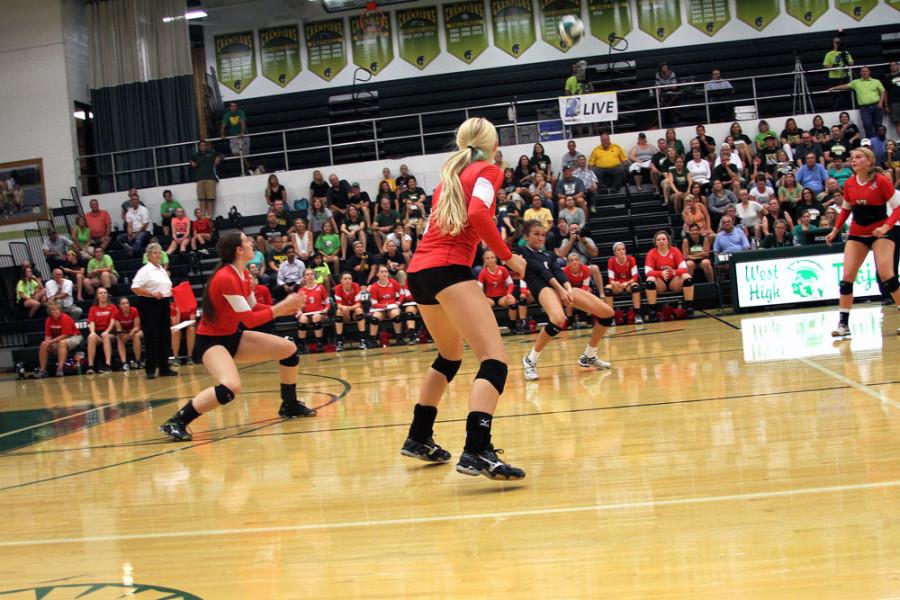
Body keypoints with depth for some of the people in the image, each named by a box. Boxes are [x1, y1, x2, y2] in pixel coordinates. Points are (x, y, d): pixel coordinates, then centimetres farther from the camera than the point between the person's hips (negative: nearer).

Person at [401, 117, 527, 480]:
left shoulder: (449, 175, 25)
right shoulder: (488, 171, 4)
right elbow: (478, 214, -15)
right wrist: (508, 256, -7)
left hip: (419, 270, 8)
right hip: (448, 269, -8)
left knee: (450, 355, 27)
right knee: (494, 358, -15)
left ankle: (419, 438, 33)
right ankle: (476, 452, -33)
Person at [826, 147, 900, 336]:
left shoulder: (881, 181, -13)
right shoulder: (849, 184, 1)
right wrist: (835, 230, 8)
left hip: (881, 232, -4)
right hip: (857, 233, 5)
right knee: (847, 276, -4)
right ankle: (843, 324, 1)